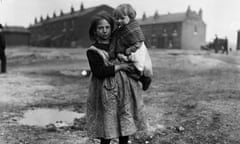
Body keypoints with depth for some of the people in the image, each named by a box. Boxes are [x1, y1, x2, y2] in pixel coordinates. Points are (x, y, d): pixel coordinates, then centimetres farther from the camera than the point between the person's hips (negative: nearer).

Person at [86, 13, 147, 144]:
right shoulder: (92, 51, -1)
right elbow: (98, 72, -15)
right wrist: (119, 67, -14)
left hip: (125, 90, 5)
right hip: (107, 93, -5)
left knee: (125, 125, 9)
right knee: (106, 129, 1)